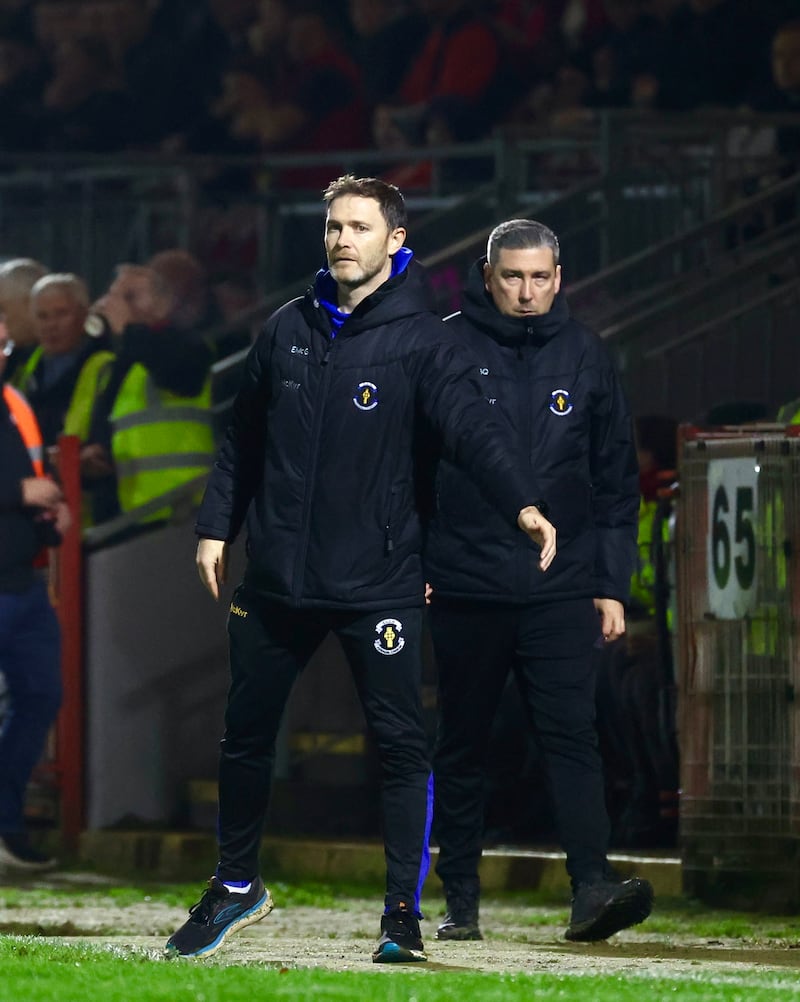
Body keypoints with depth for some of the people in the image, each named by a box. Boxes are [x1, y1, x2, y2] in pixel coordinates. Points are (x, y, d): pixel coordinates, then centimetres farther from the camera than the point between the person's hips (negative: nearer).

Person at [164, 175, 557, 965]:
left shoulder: (417, 338, -5)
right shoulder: (287, 330, 7)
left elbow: (472, 428, -16)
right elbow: (245, 439, 14)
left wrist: (520, 505, -31)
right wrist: (216, 526, 8)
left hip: (378, 581, -4)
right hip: (277, 575, 4)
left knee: (399, 743, -5)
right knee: (246, 735, 13)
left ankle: (403, 912, 1)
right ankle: (236, 886, 30)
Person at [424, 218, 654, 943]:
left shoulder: (583, 357, 7)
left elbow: (616, 476, 11)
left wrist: (612, 584, 7)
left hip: (562, 586, 0)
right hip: (465, 585, 0)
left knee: (572, 733, -11)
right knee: (462, 745, 6)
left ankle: (592, 886, -20)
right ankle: (461, 898, 13)